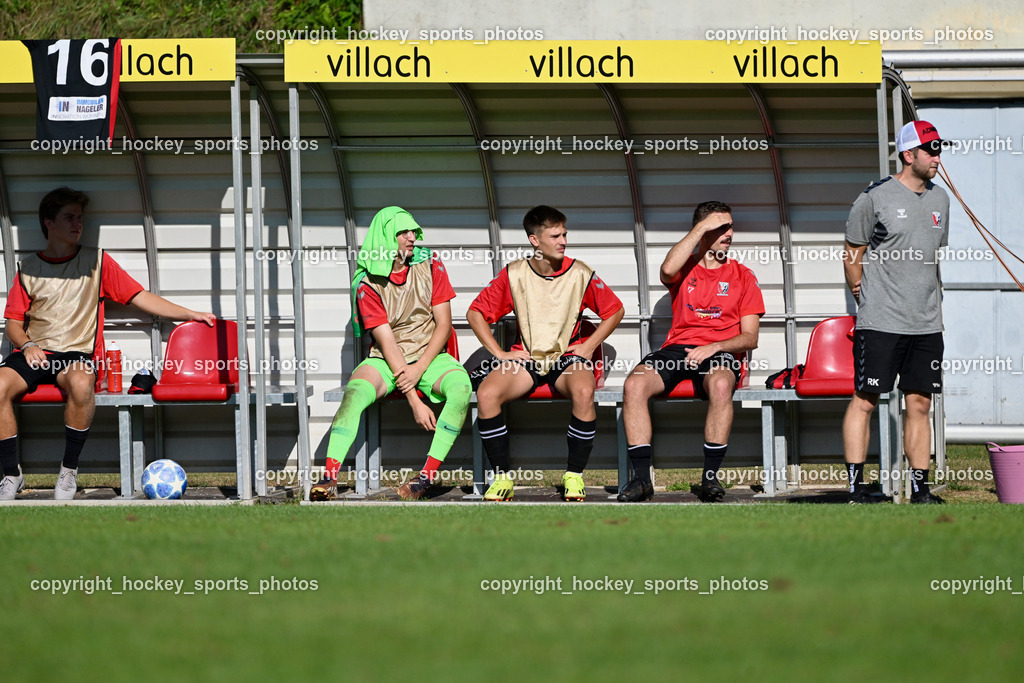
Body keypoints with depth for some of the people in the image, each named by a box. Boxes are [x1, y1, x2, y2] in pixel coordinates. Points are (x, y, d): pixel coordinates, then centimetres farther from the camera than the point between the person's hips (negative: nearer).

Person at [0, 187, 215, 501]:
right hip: (34, 354, 1)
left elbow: (141, 298, 11)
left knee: (81, 383, -38)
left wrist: (191, 315, 3)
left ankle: (69, 470, -21)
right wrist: (27, 345, -9)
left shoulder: (97, 262, 12)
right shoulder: (28, 268, 13)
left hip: (77, 353, -1)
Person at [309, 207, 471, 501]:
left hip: (429, 356, 1)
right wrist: (414, 401, -20)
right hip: (386, 360, -1)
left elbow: (443, 325, -1)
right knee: (355, 391, -32)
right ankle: (329, 478, -37)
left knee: (460, 387, -31)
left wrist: (418, 369, -16)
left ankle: (427, 477, -33)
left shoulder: (429, 264, 0)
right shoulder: (369, 284, -7)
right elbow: (387, 341, -13)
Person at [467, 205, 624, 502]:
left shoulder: (580, 274, 0)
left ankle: (574, 475, -21)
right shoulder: (514, 274, 0)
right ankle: (502, 476, -17)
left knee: (583, 392, -37)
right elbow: (476, 313, 8)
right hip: (525, 357, 1)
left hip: (568, 356, -1)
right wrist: (499, 353, -1)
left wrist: (589, 346, 2)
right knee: (486, 394, -29)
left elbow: (614, 310, 13)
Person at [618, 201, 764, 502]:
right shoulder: (685, 268, 17)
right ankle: (641, 477, -29)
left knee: (720, 384, -39)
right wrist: (701, 228, -6)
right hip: (676, 349, 1)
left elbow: (750, 338, 8)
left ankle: (710, 476, -34)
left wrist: (714, 347, -12)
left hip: (720, 352, -1)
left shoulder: (743, 277, 15)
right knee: (634, 384, -30)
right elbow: (667, 270, -12)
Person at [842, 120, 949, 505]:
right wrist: (863, 299, 0)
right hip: (880, 324, -6)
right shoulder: (876, 198, -5)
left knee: (919, 403, 5)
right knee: (865, 400, -5)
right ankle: (855, 487, -5)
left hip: (927, 325, 6)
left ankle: (920, 489, 9)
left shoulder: (940, 200, 13)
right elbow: (853, 253, 1)